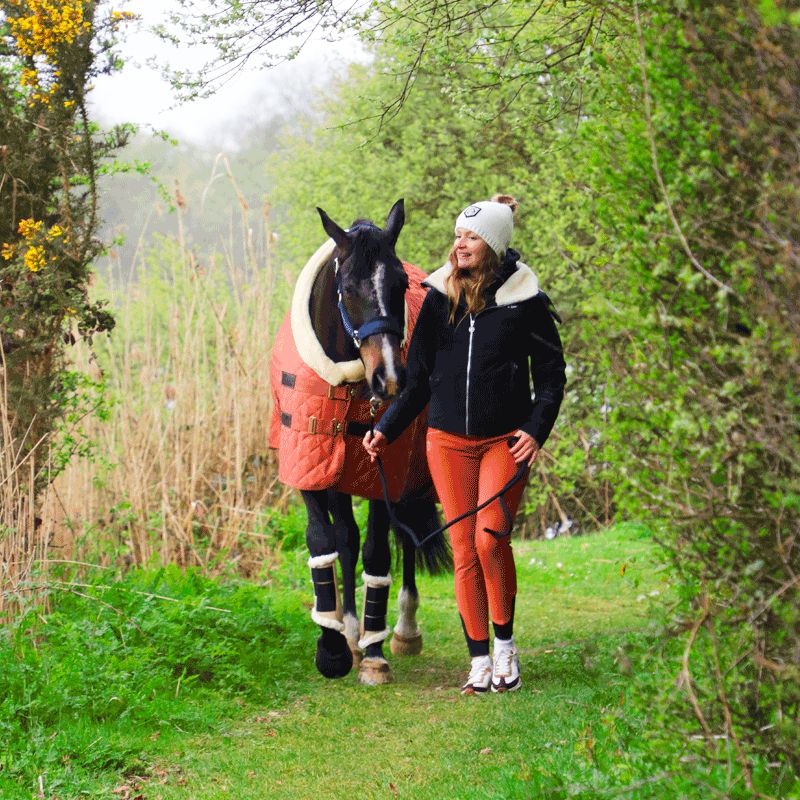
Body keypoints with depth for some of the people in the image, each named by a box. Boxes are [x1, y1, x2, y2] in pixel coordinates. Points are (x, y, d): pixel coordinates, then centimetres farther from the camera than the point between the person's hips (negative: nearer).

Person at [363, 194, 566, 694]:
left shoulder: (524, 300, -4)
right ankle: (480, 662, 9)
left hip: (505, 440, -3)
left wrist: (537, 429, -13)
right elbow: (418, 379, 9)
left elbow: (551, 375, 1)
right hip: (448, 440, 3)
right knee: (464, 549, 2)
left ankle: (505, 643, 4)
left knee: (491, 539, -16)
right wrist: (387, 430, 1)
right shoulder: (440, 297, 4)